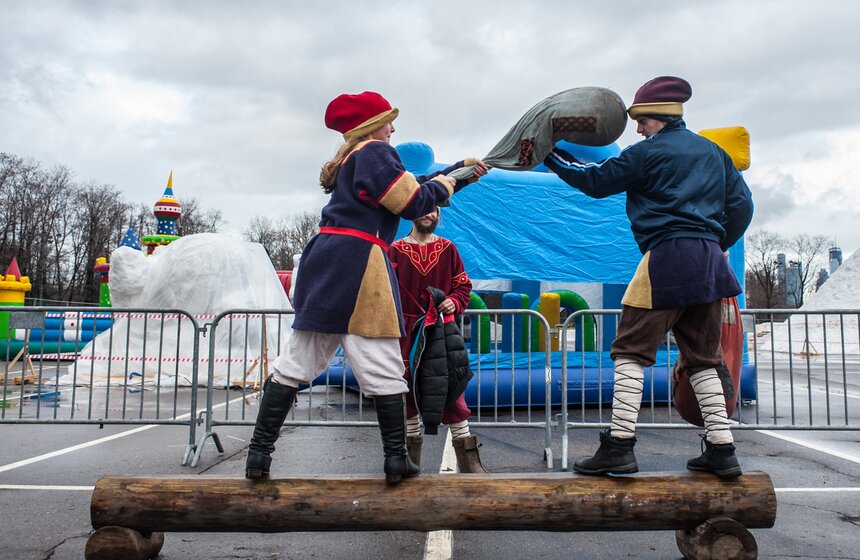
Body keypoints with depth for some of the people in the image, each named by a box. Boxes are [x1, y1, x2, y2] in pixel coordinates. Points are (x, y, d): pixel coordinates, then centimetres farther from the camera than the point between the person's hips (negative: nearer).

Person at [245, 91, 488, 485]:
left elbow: (407, 187, 28)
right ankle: (396, 458, 5)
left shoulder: (351, 158, 26)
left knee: (295, 362, 7)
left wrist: (458, 175, 32)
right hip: (358, 266, -8)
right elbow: (413, 202, -9)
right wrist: (443, 186, 11)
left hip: (325, 262, 9)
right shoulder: (375, 152, -2)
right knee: (383, 369, -1)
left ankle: (259, 452, 9)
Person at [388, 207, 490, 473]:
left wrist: (454, 302, -9)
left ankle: (468, 458, 4)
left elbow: (464, 286, 11)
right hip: (408, 333, 0)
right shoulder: (396, 250, 6)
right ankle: (411, 456, 20)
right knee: (408, 390, 6)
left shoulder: (448, 248, 9)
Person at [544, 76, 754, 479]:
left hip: (667, 256, -7)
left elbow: (596, 181, 3)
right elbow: (741, 204, 18)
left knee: (631, 349, -5)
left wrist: (551, 156, 14)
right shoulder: (712, 151, 19)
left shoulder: (649, 152, -1)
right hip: (708, 261, 7)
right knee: (703, 356, 12)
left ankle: (620, 444, -9)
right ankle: (721, 449, 11)